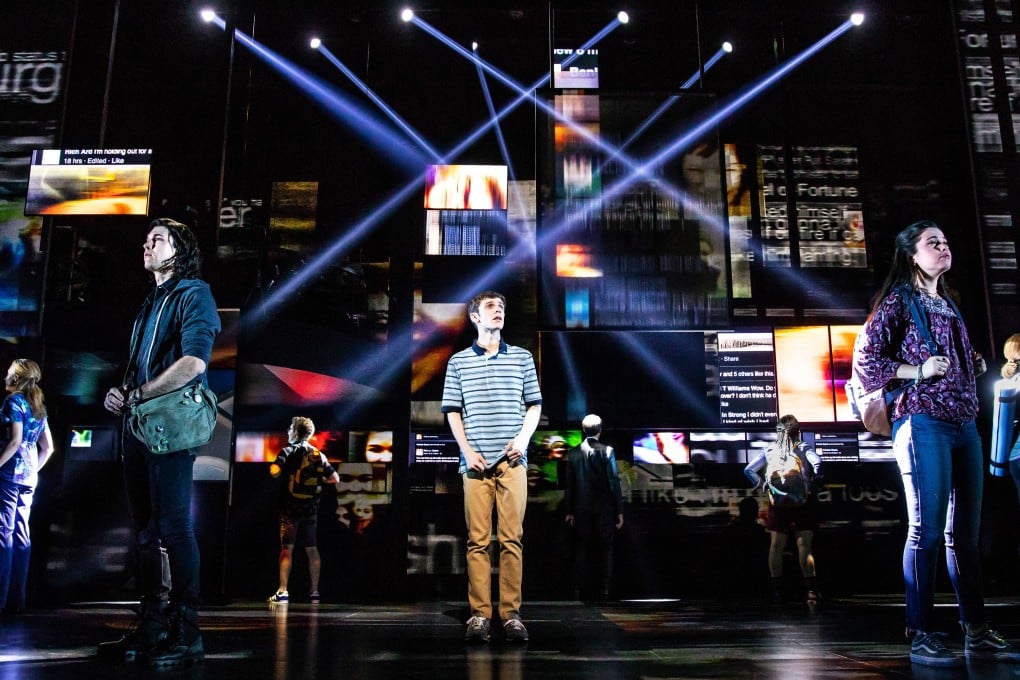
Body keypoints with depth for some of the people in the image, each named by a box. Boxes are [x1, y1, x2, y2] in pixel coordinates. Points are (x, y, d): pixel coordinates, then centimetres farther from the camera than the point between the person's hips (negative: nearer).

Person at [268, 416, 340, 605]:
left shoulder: (289, 451, -4)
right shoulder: (319, 455, 10)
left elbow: (274, 471, -19)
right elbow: (335, 479, 7)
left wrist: (272, 465, 4)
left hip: (291, 506, -4)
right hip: (311, 507, 4)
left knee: (287, 548, -6)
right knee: (311, 549, 10)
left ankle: (282, 591, -14)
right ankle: (314, 592, 15)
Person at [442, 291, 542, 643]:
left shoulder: (522, 357, 12)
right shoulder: (458, 361, 10)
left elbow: (534, 405, 12)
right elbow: (452, 410, 9)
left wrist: (523, 438, -4)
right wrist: (467, 450, -3)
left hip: (512, 460, 1)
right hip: (476, 462, 0)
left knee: (512, 538, -1)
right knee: (477, 539, -1)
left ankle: (511, 614, 3)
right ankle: (479, 614, 4)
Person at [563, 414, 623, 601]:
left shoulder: (573, 453, 2)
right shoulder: (606, 451, -6)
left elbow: (569, 485, 6)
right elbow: (614, 482, -7)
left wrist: (570, 511, 13)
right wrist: (619, 510, -3)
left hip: (582, 509, 2)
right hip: (604, 508, -2)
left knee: (581, 549, 7)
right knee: (605, 548, 5)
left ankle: (577, 589, 6)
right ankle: (604, 590, 3)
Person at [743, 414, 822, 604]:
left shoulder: (769, 451, 8)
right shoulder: (803, 448, 3)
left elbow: (748, 470, 0)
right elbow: (817, 462, -17)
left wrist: (762, 485, 5)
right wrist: (814, 484, -5)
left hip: (777, 504, 2)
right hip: (802, 502, -1)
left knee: (776, 545, 7)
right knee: (805, 546, -1)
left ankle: (777, 589, 8)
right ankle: (811, 589, -7)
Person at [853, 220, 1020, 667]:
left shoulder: (948, 306, 20)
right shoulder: (898, 302, -1)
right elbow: (865, 358, -8)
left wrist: (975, 368, 8)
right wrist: (917, 371, -15)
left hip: (964, 425, 7)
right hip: (923, 424, -7)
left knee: (965, 532, 9)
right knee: (927, 530, -8)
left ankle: (977, 633, 16)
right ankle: (922, 636, -2)